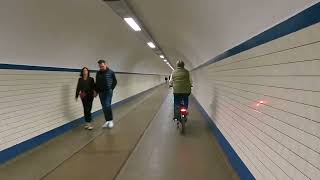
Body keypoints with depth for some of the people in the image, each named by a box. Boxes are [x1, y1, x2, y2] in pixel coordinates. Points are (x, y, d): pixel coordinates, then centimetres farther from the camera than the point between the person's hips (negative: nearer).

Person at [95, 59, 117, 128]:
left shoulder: (111, 72, -4)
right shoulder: (98, 73, 7)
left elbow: (115, 81, 3)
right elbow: (96, 83, 14)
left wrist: (111, 88, -5)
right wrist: (96, 91, 6)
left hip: (108, 91, -4)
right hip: (101, 92, 4)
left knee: (107, 105, -15)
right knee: (104, 107, 7)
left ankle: (111, 120, 0)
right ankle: (107, 121, 17)